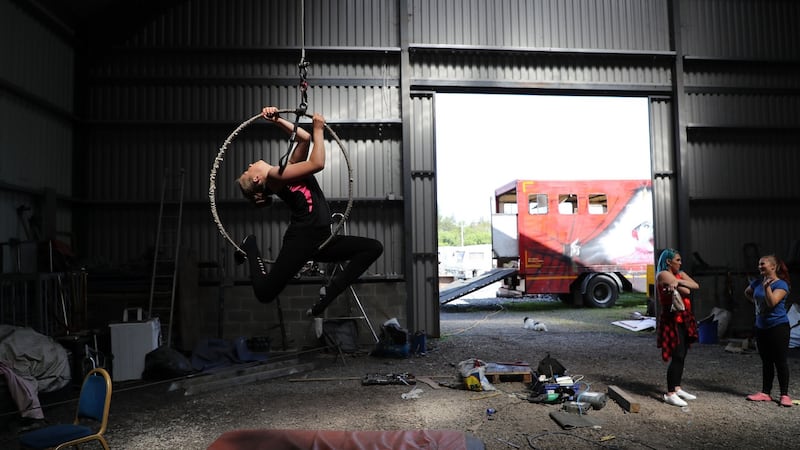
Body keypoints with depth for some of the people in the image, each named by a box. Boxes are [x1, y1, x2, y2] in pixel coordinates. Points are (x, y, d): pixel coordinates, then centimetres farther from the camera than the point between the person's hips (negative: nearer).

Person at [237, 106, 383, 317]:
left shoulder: (287, 168, 23)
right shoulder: (274, 175, -3)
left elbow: (305, 138, 25)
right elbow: (318, 164, -8)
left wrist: (278, 120, 22)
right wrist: (318, 130, 2)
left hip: (322, 240, 9)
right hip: (301, 240, -8)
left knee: (374, 248, -3)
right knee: (265, 292, -14)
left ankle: (326, 296, -3)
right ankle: (250, 247, 17)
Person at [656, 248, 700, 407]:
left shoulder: (681, 274, 16)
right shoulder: (663, 275, -10)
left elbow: (696, 285, -3)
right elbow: (686, 291, -20)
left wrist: (679, 282, -15)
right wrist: (683, 285, -1)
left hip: (684, 319, 9)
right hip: (673, 319, -8)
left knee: (682, 355, 12)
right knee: (677, 356, -11)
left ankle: (677, 389, 21)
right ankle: (669, 394, -7)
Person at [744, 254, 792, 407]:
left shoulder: (781, 284, -13)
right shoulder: (757, 282, 6)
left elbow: (772, 302, -26)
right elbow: (747, 293, 27)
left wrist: (767, 286, -30)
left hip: (778, 327, -7)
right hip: (761, 327, 7)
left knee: (780, 361, -2)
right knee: (766, 361, 12)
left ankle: (784, 395, 6)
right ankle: (765, 393, 18)